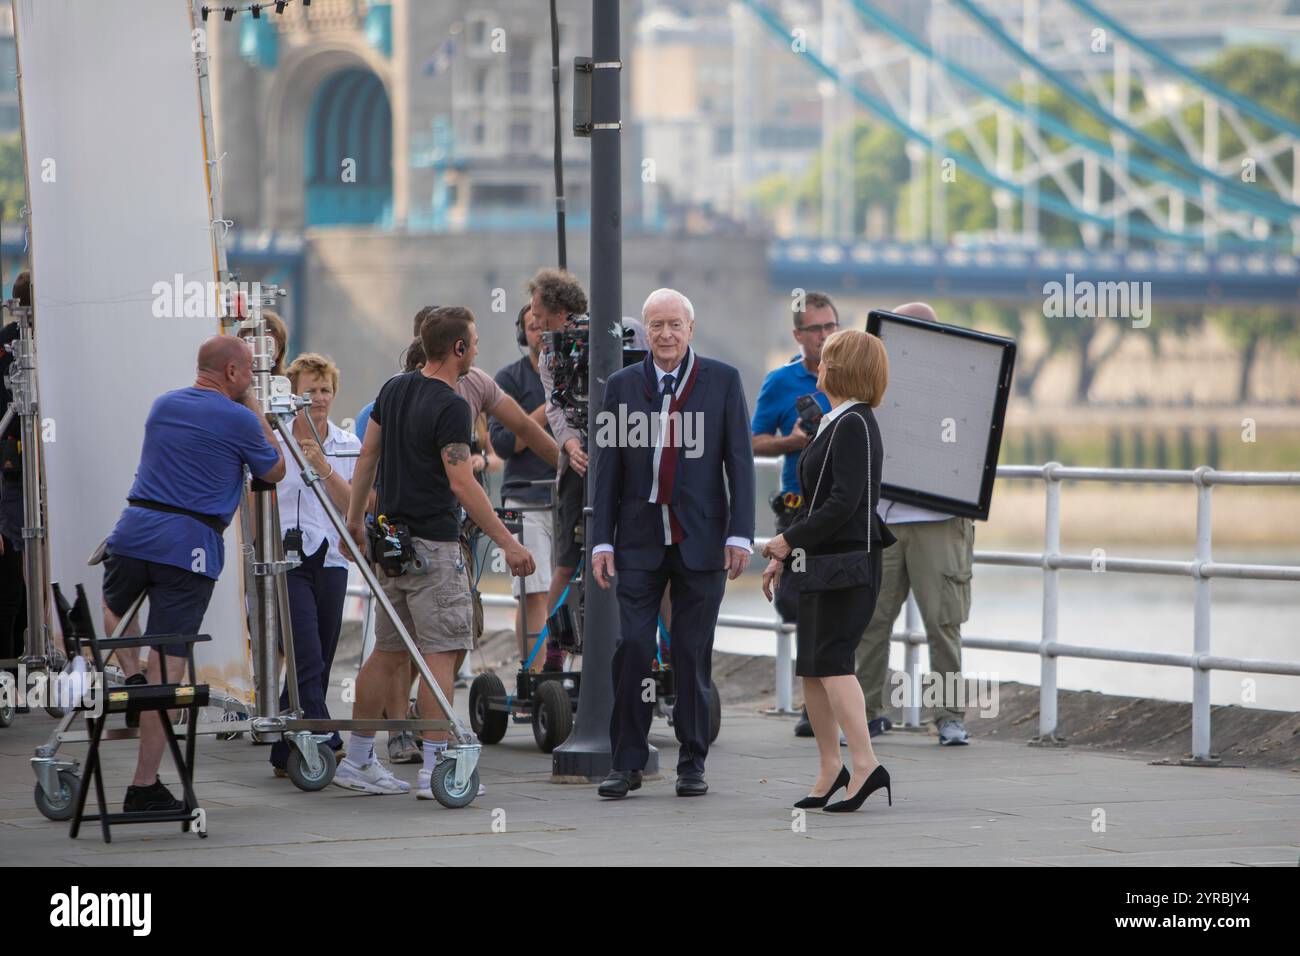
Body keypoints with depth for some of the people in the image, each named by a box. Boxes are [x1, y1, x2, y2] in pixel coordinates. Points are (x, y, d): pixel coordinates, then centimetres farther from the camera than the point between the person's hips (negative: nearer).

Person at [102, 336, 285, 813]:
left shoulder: (162, 406, 14)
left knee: (109, 606, 35)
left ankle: (130, 675, 10)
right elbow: (275, 471, 12)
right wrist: (255, 409, 19)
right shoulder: (238, 420, -4)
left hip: (134, 530, 4)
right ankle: (145, 785, -3)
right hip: (191, 544, -4)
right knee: (167, 665, -3)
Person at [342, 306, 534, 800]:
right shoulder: (450, 407, -16)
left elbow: (367, 457, 15)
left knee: (388, 652, 15)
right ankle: (434, 769, -11)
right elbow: (462, 484, -19)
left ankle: (357, 760, 18)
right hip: (432, 545, -9)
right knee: (442, 652, -7)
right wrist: (508, 543, -18)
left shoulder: (394, 389, 10)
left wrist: (354, 518, 24)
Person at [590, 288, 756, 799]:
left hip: (700, 540, -1)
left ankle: (692, 763, 11)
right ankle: (627, 762, 1)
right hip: (640, 541, 1)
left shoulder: (723, 380, 3)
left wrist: (740, 535, -6)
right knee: (632, 647, -5)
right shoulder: (622, 385, 7)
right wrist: (601, 541, 2)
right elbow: (607, 468, 8)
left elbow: (739, 461, 1)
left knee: (693, 655, 3)